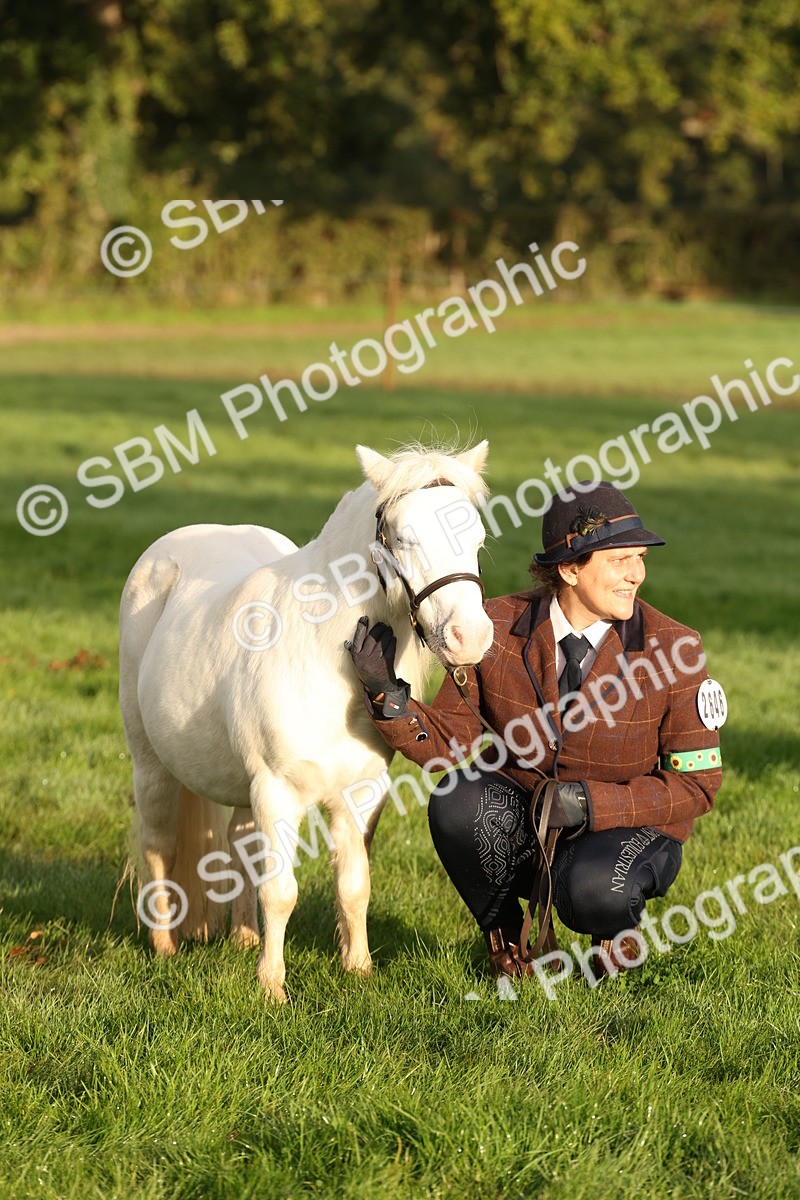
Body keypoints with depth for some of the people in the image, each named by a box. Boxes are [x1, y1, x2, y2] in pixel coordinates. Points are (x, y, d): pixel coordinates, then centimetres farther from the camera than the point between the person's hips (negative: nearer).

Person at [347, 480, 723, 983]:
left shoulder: (673, 650, -16)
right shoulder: (498, 627, -10)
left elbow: (696, 783, -12)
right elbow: (450, 741, -4)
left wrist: (590, 802, -25)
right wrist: (389, 695, -24)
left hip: (627, 828, -3)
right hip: (520, 818, 3)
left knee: (589, 890, -36)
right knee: (458, 800, -29)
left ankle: (620, 924, 5)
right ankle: (506, 937, -1)